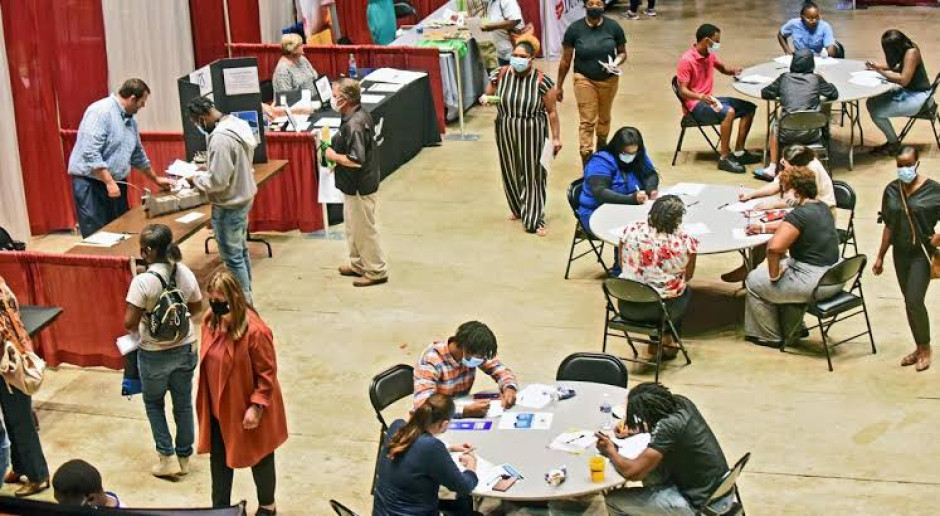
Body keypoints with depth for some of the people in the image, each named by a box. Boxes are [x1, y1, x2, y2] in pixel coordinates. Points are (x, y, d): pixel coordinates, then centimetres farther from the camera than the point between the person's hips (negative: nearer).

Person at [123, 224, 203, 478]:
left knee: (153, 402, 19)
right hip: (186, 349, 4)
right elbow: (197, 307, 6)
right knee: (183, 403, 18)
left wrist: (138, 331, 0)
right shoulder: (185, 273, -8)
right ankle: (184, 457, 30)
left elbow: (129, 323, -21)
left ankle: (167, 458, 17)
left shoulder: (143, 281, -23)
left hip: (155, 354, -4)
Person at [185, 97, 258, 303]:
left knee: (233, 257, 2)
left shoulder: (221, 138, -28)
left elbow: (217, 181, -26)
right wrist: (207, 167, 9)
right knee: (241, 251, 21)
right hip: (243, 198, 10)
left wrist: (196, 179, -10)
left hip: (229, 205, -10)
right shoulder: (238, 124, 2)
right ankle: (246, 298, 33)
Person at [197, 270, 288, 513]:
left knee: (259, 458, 16)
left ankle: (267, 505, 39)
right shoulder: (210, 321, -6)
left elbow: (267, 372, -20)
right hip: (217, 408, 6)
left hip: (245, 410, -6)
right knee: (218, 457, 18)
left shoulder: (255, 331, -27)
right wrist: (206, 400, 12)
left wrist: (256, 407, -20)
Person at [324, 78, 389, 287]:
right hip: (356, 185, 10)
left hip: (360, 187, -10)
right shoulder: (361, 114, 3)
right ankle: (358, 264, 37)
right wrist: (337, 153, 8)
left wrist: (333, 156, -16)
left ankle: (377, 271, 16)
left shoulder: (353, 125, -27)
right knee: (353, 227, 23)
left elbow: (356, 160, -31)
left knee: (364, 230, 4)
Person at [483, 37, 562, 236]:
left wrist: (556, 137, -7)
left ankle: (535, 220, 10)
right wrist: (484, 98, -14)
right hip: (506, 133, 4)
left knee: (533, 175, 1)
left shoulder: (542, 81, -15)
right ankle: (519, 209, 39)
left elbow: (552, 112, -9)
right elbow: (488, 95, 10)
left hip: (532, 135, -4)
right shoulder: (500, 75, -5)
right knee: (511, 173, 16)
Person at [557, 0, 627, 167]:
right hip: (584, 79, -2)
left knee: (604, 117, 20)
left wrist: (616, 63, -20)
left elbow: (622, 52, 3)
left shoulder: (614, 27, -8)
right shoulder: (574, 29, -10)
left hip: (608, 80, 2)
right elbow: (565, 60, -2)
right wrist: (559, 86, 2)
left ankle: (601, 150, 45)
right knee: (587, 121, -8)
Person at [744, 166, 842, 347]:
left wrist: (774, 275, -17)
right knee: (784, 265, 33)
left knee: (754, 280, 9)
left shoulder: (799, 215, -21)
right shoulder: (822, 207, 9)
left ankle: (771, 337, 23)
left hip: (814, 284, -9)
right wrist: (764, 227, 23)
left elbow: (774, 248, -32)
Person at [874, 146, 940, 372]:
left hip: (922, 253, -5)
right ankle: (919, 347, 23)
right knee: (909, 302, 11)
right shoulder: (892, 190, 4)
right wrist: (880, 256, 13)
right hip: (900, 253, 5)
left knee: (914, 301, -12)